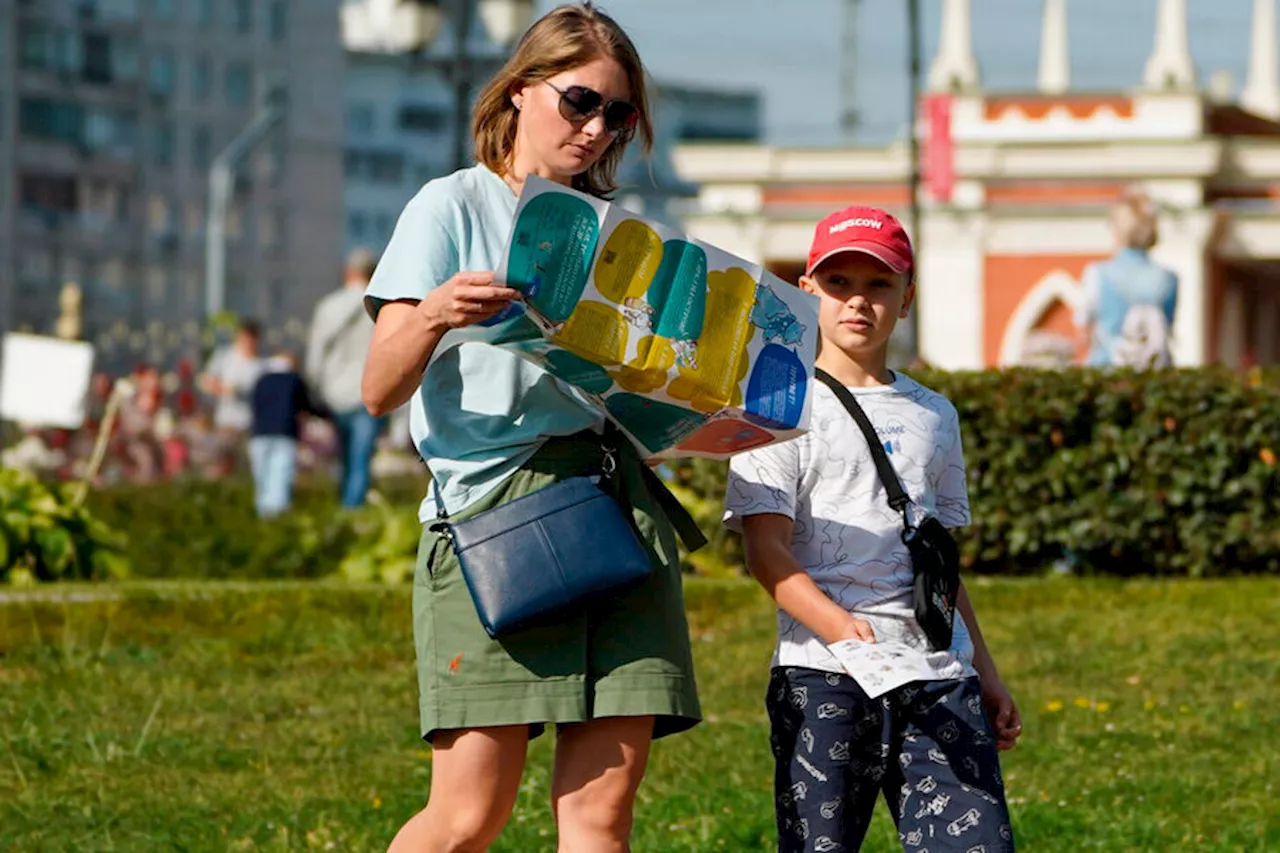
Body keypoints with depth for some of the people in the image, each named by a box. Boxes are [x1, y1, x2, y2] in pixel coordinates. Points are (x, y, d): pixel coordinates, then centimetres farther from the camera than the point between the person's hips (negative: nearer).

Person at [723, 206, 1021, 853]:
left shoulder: (933, 415, 19)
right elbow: (766, 550, -8)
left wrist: (985, 671, 21)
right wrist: (840, 627, -23)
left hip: (938, 672, 4)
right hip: (823, 675, -4)